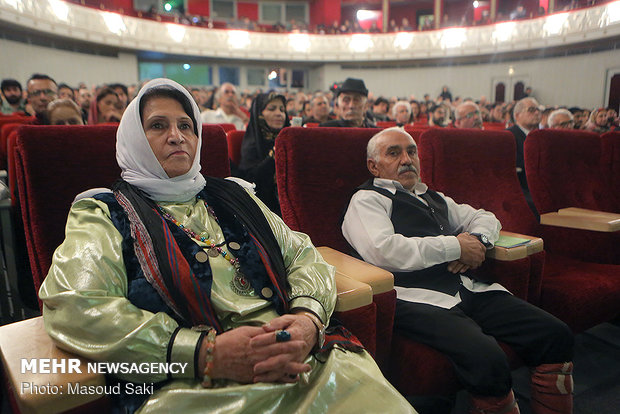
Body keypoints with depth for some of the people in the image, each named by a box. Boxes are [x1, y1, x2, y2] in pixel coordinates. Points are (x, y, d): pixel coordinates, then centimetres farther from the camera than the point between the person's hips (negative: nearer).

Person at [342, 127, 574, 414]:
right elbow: (383, 250, -12)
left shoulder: (433, 198, 30)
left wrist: (477, 239, 8)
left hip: (471, 290, 8)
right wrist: (456, 247, -6)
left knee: (557, 335, -9)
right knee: (487, 359, -30)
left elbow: (486, 218, 34)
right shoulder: (366, 200, 6)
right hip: (421, 300, -7)